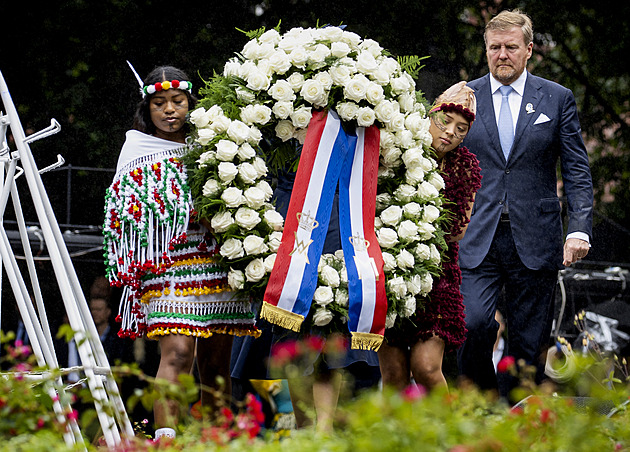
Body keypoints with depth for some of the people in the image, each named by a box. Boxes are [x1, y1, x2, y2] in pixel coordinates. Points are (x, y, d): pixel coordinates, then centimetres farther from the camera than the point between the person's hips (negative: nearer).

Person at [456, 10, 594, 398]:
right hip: (476, 242, 0)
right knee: (473, 324, -18)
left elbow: (578, 171, 4)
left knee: (529, 344, 1)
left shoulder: (558, 99, 7)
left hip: (534, 242, 0)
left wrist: (579, 230, -9)